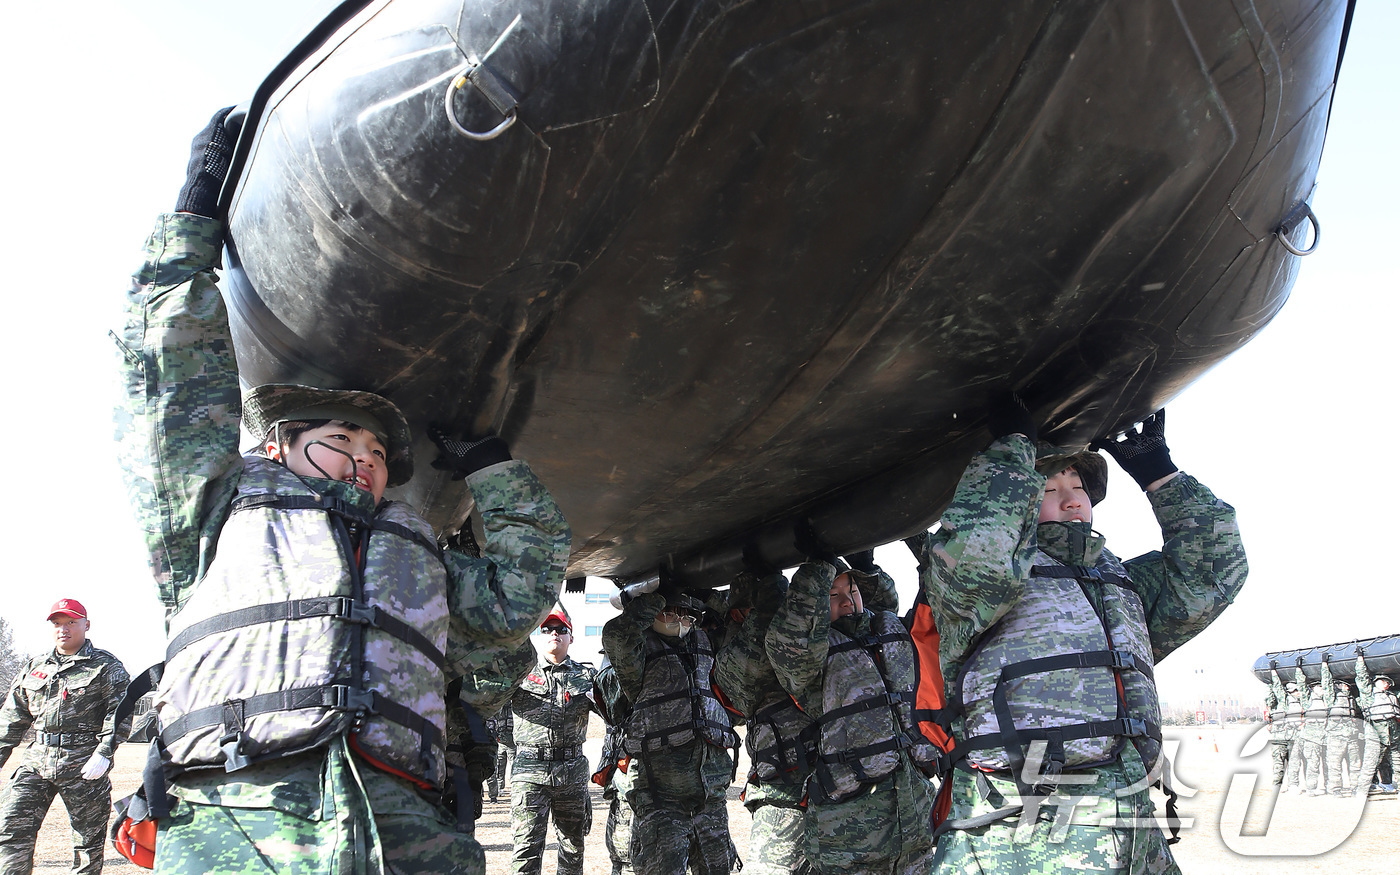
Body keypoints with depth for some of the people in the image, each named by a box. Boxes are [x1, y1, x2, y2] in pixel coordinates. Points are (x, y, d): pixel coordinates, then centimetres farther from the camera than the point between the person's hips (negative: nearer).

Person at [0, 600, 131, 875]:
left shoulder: (106, 666, 2)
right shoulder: (33, 667, 17)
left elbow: (119, 711, -7)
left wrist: (104, 752, -18)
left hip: (84, 764, -4)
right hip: (37, 760, 4)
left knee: (88, 839, 3)